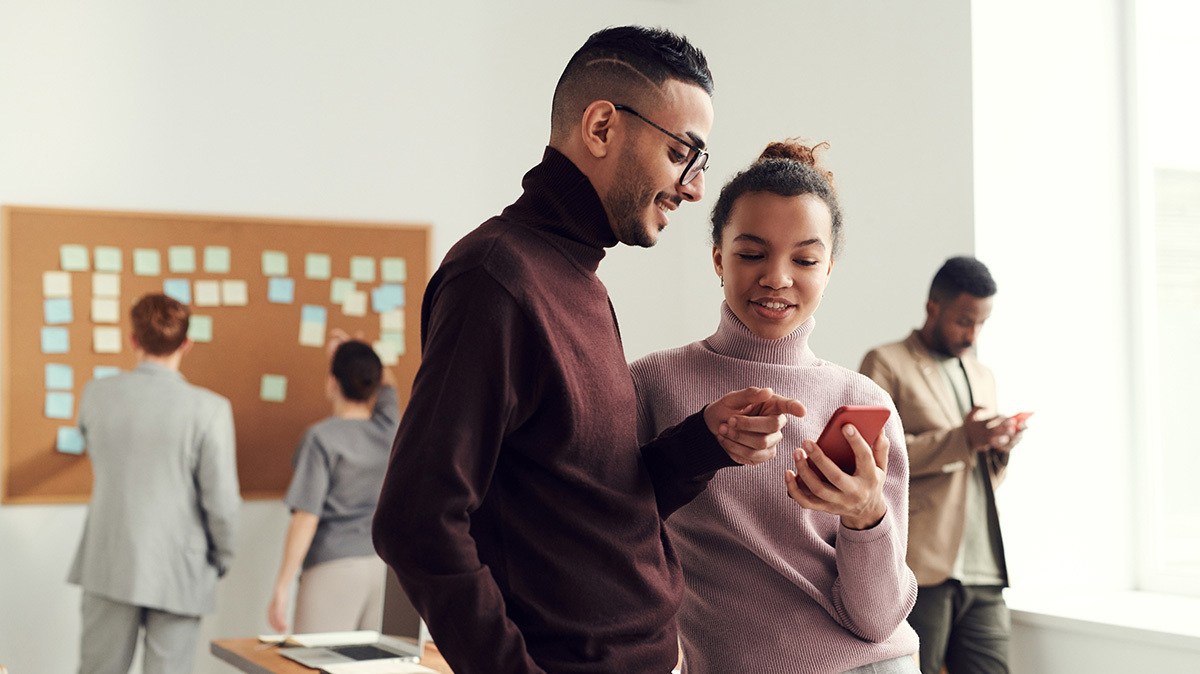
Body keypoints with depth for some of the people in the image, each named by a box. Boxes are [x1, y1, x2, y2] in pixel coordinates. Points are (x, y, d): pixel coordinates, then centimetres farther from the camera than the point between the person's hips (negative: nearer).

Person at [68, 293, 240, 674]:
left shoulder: (96, 395, -3)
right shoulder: (209, 409, -15)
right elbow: (221, 501, -13)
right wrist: (223, 557, 4)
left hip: (109, 566, 3)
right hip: (178, 571, -3)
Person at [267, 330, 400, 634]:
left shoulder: (321, 438, -7)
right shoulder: (388, 429, 6)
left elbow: (306, 518, -11)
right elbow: (387, 381, 31)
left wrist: (281, 587, -8)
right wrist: (353, 351, 43)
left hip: (334, 567, -5)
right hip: (385, 563, 5)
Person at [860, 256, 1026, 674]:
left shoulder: (983, 377, 24)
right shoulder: (886, 364, 3)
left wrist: (1000, 450, 4)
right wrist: (960, 440, -15)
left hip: (984, 576, 6)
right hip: (921, 570, -6)